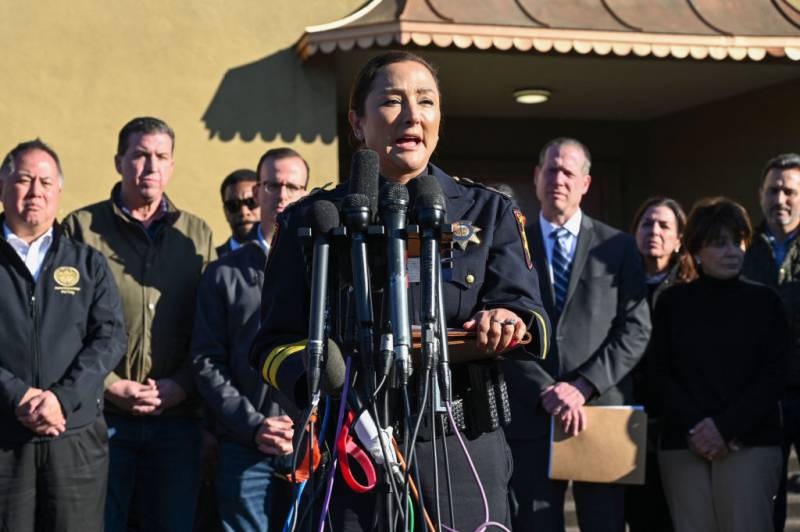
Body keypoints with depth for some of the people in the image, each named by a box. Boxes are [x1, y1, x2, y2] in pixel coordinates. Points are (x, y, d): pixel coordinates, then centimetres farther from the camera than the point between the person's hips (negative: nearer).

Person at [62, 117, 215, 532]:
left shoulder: (196, 235, 11)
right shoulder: (82, 227, 2)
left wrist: (181, 385, -6)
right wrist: (110, 386, -11)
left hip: (177, 416, 3)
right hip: (102, 415, -2)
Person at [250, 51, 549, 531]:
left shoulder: (489, 212, 11)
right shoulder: (311, 220, 9)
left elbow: (531, 315, 0)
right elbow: (276, 341, 6)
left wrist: (509, 323, -23)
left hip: (460, 453, 1)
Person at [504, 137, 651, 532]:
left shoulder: (618, 247, 8)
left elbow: (636, 328, 0)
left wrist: (584, 385, -11)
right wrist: (545, 390, -12)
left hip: (602, 411, 0)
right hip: (530, 414, 0)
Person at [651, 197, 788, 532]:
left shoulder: (765, 302, 8)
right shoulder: (673, 302, 10)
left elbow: (774, 375, 1)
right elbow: (661, 374, 6)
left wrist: (725, 427, -10)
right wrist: (695, 428, -8)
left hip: (751, 442, -1)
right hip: (683, 445, 1)